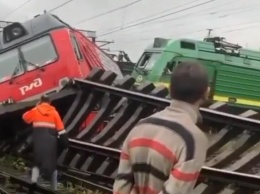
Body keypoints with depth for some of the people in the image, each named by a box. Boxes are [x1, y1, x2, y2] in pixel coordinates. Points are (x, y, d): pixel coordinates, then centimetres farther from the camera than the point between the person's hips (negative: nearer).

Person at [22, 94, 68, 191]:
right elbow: (60, 128, 1)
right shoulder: (54, 112, 7)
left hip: (38, 139, 0)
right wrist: (64, 141, 2)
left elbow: (25, 117, 25)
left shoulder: (35, 111, 8)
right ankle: (54, 187, 12)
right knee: (52, 164, 11)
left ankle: (34, 180, -11)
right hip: (51, 140, 0)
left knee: (37, 161, 14)